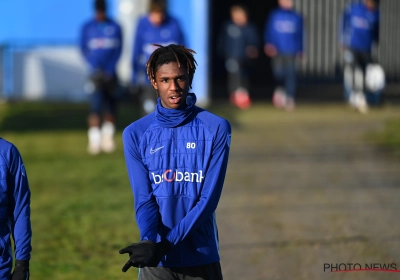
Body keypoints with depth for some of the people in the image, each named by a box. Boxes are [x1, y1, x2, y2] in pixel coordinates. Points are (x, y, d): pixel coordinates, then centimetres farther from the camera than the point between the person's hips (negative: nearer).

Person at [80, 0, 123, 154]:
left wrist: (110, 69, -7)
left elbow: (118, 49, 3)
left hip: (110, 73, 2)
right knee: (96, 105, -12)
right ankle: (94, 140, -14)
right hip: (96, 73, -2)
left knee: (110, 106, 4)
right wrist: (95, 68, -9)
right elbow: (84, 49, 2)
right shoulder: (87, 28, 2)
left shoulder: (115, 27, 4)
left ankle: (108, 137, 15)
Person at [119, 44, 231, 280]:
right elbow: (144, 199, -5)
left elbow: (209, 198, -9)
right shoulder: (136, 134, 2)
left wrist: (168, 243, -19)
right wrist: (151, 242, -26)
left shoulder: (216, 128, -2)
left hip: (202, 257, 0)